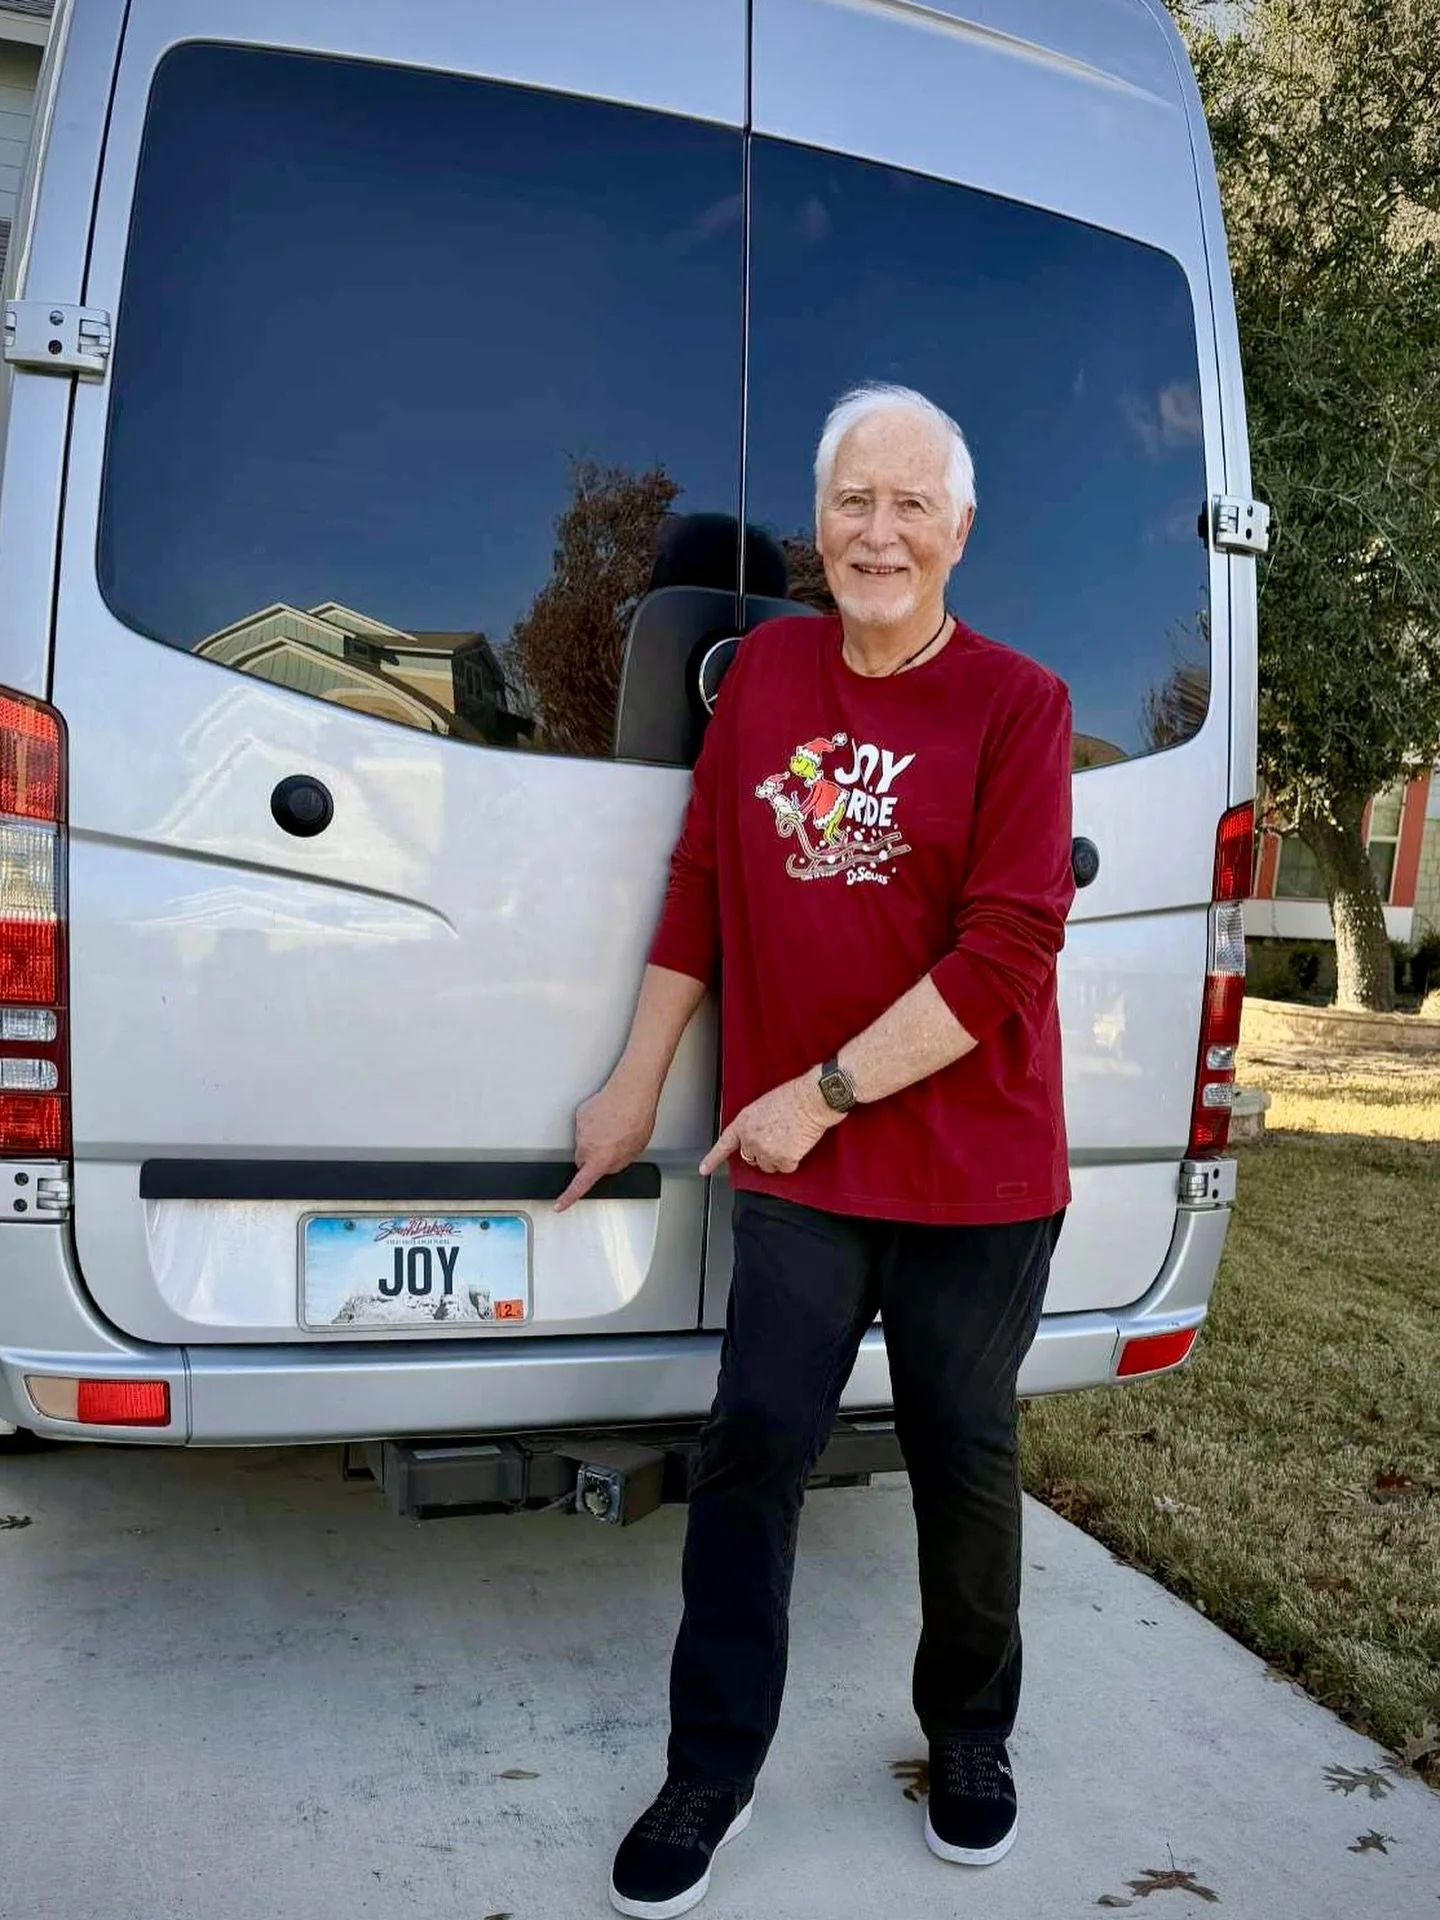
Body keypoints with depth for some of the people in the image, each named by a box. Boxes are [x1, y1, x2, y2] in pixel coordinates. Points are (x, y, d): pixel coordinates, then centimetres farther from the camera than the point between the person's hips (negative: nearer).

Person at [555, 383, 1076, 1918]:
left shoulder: (1016, 703, -6)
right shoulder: (765, 667, 6)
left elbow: (1009, 952, -14)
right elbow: (700, 885, 9)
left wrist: (823, 1092, -16)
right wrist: (637, 1087, 9)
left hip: (976, 1180, -2)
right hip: (793, 1173, 3)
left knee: (964, 1471, 14)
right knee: (749, 1457, 6)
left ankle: (969, 1744, 39)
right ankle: (711, 1773, 26)